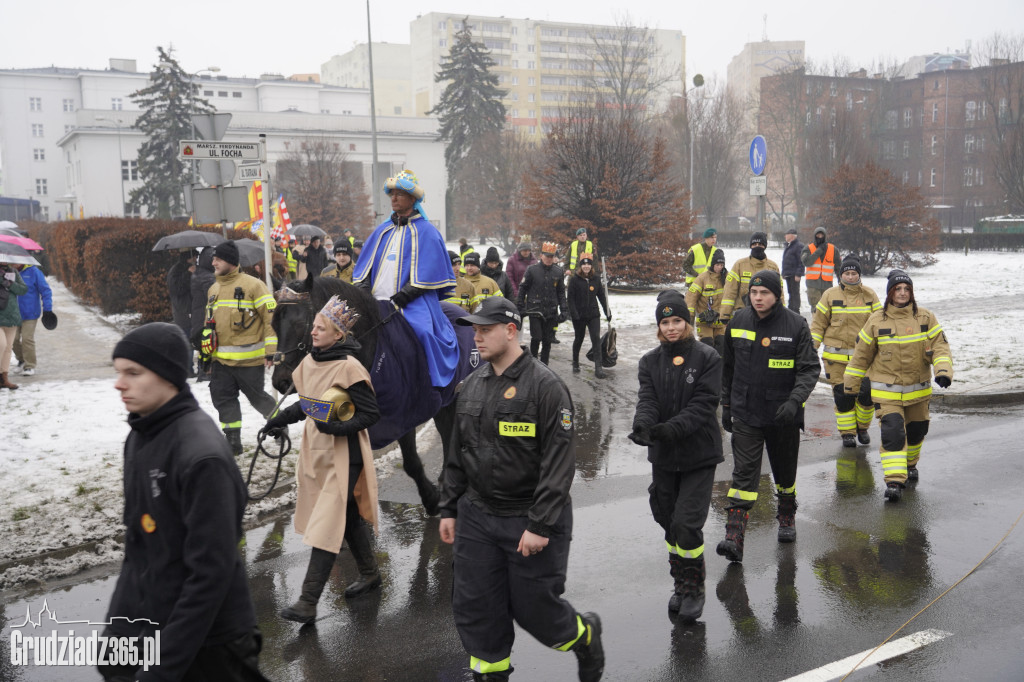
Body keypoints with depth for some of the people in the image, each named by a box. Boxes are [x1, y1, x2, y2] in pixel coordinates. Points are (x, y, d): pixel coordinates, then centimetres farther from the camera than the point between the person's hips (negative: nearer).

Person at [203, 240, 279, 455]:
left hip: (248, 358, -6)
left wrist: (271, 351, -15)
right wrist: (209, 355, 21)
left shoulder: (252, 285, -9)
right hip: (221, 359, 7)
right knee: (223, 398, 4)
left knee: (257, 397, 5)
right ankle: (232, 441, 14)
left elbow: (271, 317, -12)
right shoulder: (213, 290, 13)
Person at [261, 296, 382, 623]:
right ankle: (370, 574, 36)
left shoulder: (348, 368, -18)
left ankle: (308, 602, -4)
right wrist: (281, 419, 8)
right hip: (316, 450, 8)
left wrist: (336, 427, -27)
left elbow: (371, 414, -16)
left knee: (327, 525, -7)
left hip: (343, 455, -8)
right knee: (348, 515, 19)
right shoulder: (310, 361, 6)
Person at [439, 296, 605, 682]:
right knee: (474, 609, 8)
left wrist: (540, 525, -21)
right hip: (477, 516, 6)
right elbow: (457, 454, 15)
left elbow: (559, 461, -18)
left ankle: (585, 636, 36)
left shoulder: (545, 386, -14)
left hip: (529, 520, -6)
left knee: (534, 608, 5)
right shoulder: (472, 385, 7)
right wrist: (449, 508, 13)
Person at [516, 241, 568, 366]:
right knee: (536, 338, -8)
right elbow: (523, 288, 4)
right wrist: (520, 307, 2)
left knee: (547, 340, 6)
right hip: (534, 310, -3)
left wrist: (563, 310, 8)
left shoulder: (558, 272, 7)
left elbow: (561, 292, 14)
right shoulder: (532, 269, -2)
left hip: (551, 312, 3)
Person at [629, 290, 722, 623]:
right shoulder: (650, 361, 5)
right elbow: (647, 399, -6)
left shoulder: (707, 358, -6)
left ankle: (694, 589, 12)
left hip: (699, 456, -4)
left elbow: (704, 404, -14)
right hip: (663, 457, 4)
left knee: (687, 524, -9)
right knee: (668, 521, 13)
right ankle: (681, 584, 32)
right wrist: (643, 423, -29)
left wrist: (673, 428, -28)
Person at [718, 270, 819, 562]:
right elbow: (727, 368, 11)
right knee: (743, 473, -8)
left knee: (785, 471, 17)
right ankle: (734, 536, -12)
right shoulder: (738, 323, 1)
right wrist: (726, 405, 11)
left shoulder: (796, 325, -8)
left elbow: (810, 368, -7)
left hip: (783, 416, -1)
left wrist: (795, 400, -22)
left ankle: (787, 517, 42)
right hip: (745, 414, 1)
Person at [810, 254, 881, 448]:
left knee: (866, 393, -4)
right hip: (837, 356, -1)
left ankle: (862, 427, 20)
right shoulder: (830, 295, 3)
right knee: (842, 395, -1)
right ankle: (847, 432, 13)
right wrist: (812, 345, -1)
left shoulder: (870, 295, 7)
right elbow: (818, 323, 6)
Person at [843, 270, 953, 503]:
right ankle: (894, 481, -17)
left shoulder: (925, 318, -2)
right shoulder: (876, 321, -5)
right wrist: (851, 384, 9)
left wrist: (943, 370, -21)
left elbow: (940, 346, -2)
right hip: (886, 391, -3)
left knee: (916, 431, 17)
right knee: (892, 432, -15)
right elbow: (862, 355, 3)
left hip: (918, 390, 3)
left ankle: (910, 464, 45)